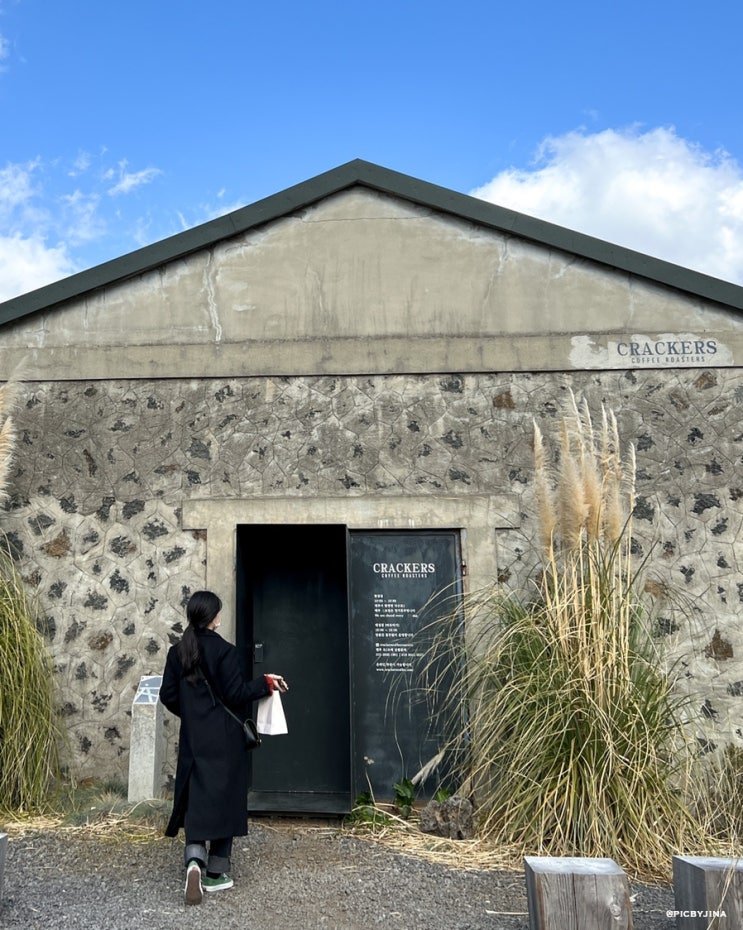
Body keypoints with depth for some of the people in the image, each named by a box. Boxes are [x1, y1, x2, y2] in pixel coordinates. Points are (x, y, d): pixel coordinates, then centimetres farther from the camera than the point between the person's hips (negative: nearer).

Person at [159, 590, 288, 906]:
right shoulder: (223, 651, -14)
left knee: (197, 799, 9)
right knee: (223, 798, 7)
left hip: (193, 740, 4)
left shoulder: (177, 651, 2)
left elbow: (168, 696, 6)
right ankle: (216, 873, 15)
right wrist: (266, 683, -3)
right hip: (224, 740, -4)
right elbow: (236, 694, -15)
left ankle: (195, 859, -14)